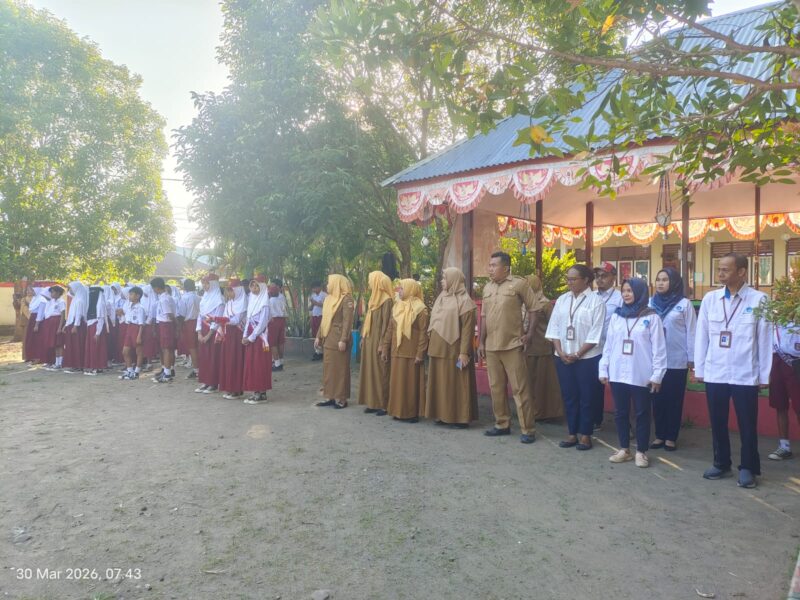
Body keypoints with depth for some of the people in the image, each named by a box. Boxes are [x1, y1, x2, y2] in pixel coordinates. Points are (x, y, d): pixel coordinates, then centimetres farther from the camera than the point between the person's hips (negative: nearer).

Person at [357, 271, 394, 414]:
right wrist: (363, 337, 15)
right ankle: (373, 402, 16)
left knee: (380, 372, -3)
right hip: (369, 341, 9)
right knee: (370, 371, 10)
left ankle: (383, 404, 4)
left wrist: (382, 344, -19)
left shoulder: (387, 300, -13)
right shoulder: (374, 298, 13)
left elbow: (386, 323, -17)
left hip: (378, 341, -9)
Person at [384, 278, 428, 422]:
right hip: (397, 352, 6)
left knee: (411, 382, 0)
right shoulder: (396, 307, 12)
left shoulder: (420, 309, -8)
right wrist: (385, 348, 10)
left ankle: (412, 413, 8)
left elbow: (423, 333, -11)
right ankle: (399, 411, 18)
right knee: (397, 382, 9)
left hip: (411, 353, -6)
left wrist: (420, 354, -15)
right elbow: (390, 329, 13)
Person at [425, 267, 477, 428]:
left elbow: (468, 329, -15)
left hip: (454, 350, -7)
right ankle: (443, 414, 19)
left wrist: (464, 352, -20)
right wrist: (431, 342, 13)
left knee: (456, 384, -2)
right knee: (440, 383, 11)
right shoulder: (441, 298, 13)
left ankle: (461, 417, 6)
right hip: (438, 349, 8)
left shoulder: (464, 301, -10)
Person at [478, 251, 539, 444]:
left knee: (519, 388, -3)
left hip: (513, 345, -6)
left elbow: (533, 309, -3)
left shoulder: (519, 284, -6)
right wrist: (481, 342, 12)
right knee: (496, 387, 12)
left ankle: (527, 429, 5)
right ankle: (502, 424, 25)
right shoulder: (487, 288, 12)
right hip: (491, 346, 6)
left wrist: (530, 334, -10)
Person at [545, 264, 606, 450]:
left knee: (586, 397, 5)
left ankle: (585, 435, 16)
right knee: (568, 396, 10)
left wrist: (578, 354, -13)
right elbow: (554, 327, 5)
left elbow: (596, 333, -11)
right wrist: (560, 352, -5)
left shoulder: (596, 301, -7)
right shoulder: (562, 300, 7)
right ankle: (572, 433, 21)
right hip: (563, 357, 4)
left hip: (587, 357, -4)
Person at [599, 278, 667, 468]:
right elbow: (608, 345, 9)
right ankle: (624, 449, 23)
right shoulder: (616, 316, 8)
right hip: (618, 374, 4)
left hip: (641, 376, -4)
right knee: (620, 413, 11)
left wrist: (657, 374, -8)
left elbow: (658, 348, -5)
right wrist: (603, 369, 7)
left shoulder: (652, 317, -3)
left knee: (642, 414, 5)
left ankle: (641, 451, 17)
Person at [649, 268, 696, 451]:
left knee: (674, 400, 7)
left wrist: (692, 358, -4)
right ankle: (659, 435, 20)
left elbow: (691, 332, -3)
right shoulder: (651, 303, 4)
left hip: (677, 360, -2)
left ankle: (671, 437, 17)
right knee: (658, 399, 8)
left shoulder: (684, 304, -3)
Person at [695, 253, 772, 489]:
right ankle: (721, 463, 28)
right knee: (717, 422, 12)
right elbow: (702, 336, 5)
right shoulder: (710, 299, 3)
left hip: (746, 375, -3)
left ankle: (748, 468, 22)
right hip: (715, 374, 3)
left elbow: (764, 339, -3)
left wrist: (764, 374, -2)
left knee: (747, 424, 7)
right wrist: (699, 369, 5)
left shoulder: (759, 299, -5)